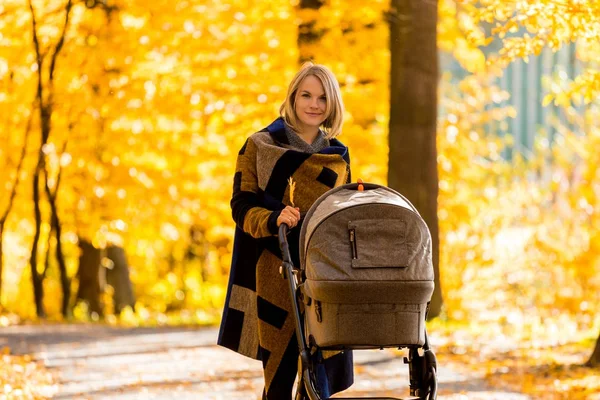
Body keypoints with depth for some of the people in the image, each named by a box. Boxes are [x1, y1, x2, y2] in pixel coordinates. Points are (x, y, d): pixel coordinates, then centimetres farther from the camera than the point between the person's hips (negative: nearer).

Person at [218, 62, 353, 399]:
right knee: (279, 372, -5)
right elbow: (242, 207, -2)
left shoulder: (338, 156, 13)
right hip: (276, 272, -3)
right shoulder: (260, 147, 3)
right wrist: (274, 219, -22)